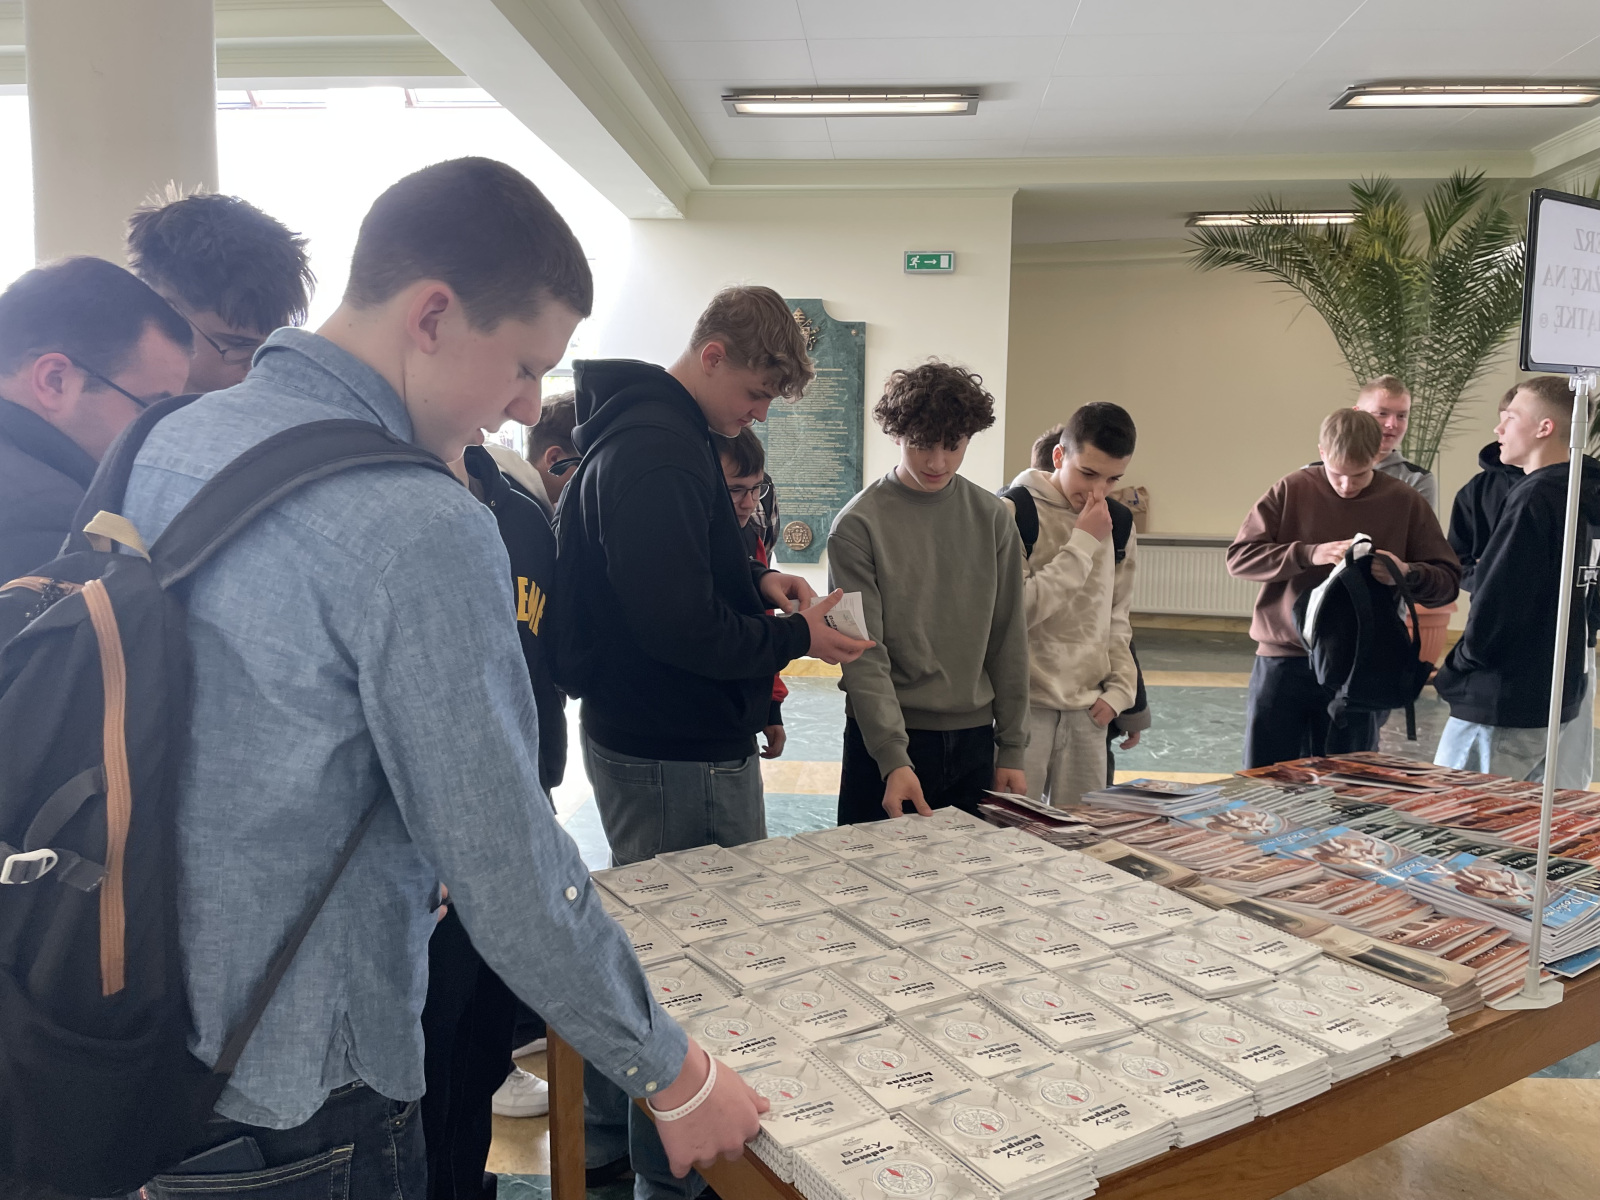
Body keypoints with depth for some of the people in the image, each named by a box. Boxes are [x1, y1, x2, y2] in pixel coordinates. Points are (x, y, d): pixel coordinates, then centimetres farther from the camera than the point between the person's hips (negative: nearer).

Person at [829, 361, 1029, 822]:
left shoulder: (993, 518, 3)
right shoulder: (858, 526, -9)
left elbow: (1008, 640, 6)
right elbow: (864, 654, -13)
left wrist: (1012, 749, 5)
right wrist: (893, 758, -21)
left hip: (974, 739, 4)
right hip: (883, 738, -3)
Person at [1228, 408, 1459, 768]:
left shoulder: (1405, 502, 2)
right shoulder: (1291, 490, 0)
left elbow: (1448, 580, 5)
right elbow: (1239, 557, -5)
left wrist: (1407, 574, -17)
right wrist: (1308, 554, -19)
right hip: (1282, 660, 0)